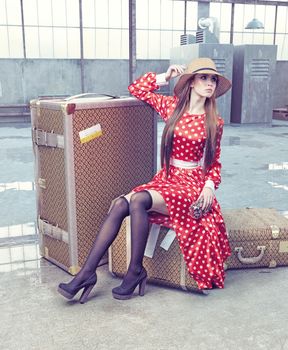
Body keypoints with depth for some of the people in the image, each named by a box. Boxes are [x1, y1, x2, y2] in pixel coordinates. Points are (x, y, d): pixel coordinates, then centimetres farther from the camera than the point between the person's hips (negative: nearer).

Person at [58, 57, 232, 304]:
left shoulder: (215, 123, 2)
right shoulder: (171, 106, 7)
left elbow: (215, 163, 10)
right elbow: (136, 89, 17)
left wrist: (210, 185, -9)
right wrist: (165, 77, 8)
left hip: (192, 184, -3)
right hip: (165, 178, 4)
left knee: (137, 200, -32)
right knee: (119, 204, -23)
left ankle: (136, 271, -19)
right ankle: (87, 272, -20)